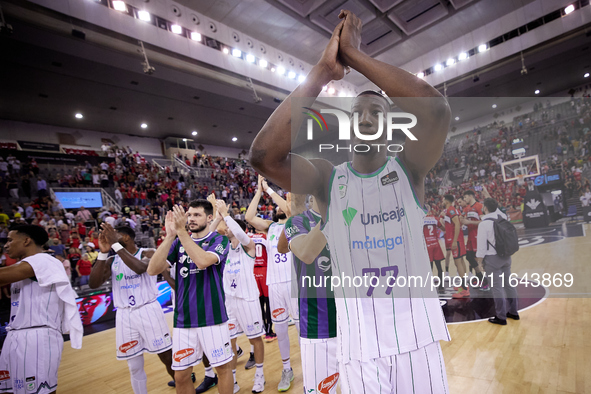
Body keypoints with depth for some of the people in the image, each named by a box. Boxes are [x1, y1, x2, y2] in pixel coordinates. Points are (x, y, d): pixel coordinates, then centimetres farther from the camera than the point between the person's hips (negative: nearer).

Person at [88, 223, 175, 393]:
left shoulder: (147, 253, -5)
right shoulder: (112, 261, 7)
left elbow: (140, 268, -27)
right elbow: (93, 284, -5)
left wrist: (115, 244, -25)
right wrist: (103, 252, -12)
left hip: (148, 311, -4)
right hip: (124, 315, 4)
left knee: (169, 359, 4)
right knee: (134, 367, 12)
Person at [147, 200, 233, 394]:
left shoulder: (219, 240, -7)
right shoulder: (178, 242, 5)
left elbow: (202, 261, -27)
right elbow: (153, 270, -8)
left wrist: (181, 230, -24)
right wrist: (170, 236, -17)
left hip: (212, 317, -3)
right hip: (183, 319, 4)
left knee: (223, 367, 10)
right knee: (181, 375, 13)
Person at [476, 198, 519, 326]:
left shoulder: (484, 223, -18)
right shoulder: (502, 217, -1)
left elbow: (482, 245, -15)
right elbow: (496, 210, 26)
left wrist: (479, 263, -5)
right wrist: (491, 201, 34)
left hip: (492, 258, -7)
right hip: (506, 256, 7)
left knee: (496, 287, 1)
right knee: (508, 284, 17)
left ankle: (501, 317, 10)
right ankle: (513, 312, 31)